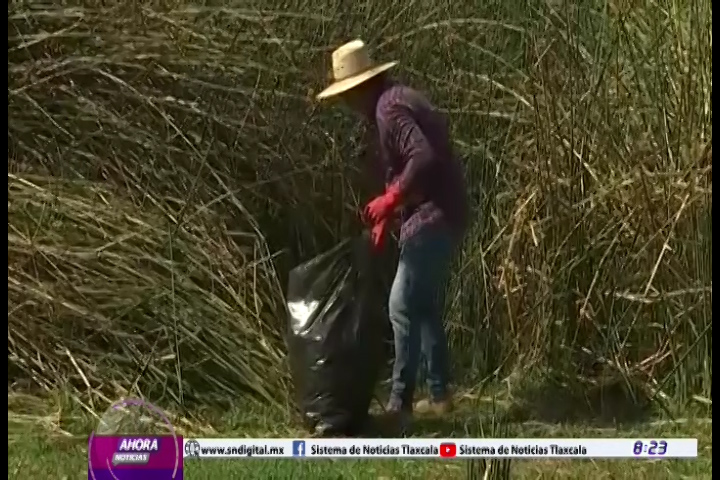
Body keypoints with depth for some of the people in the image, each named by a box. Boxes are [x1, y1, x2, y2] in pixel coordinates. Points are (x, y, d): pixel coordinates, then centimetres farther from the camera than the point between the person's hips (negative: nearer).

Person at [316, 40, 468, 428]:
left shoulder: (389, 107, -15)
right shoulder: (396, 101, 17)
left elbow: (424, 157, -28)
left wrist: (389, 200, -22)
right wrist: (387, 217, 20)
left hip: (432, 216, -11)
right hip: (438, 214, 11)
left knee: (402, 306, -8)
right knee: (425, 306, 15)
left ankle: (400, 401, -6)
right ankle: (439, 394, 20)